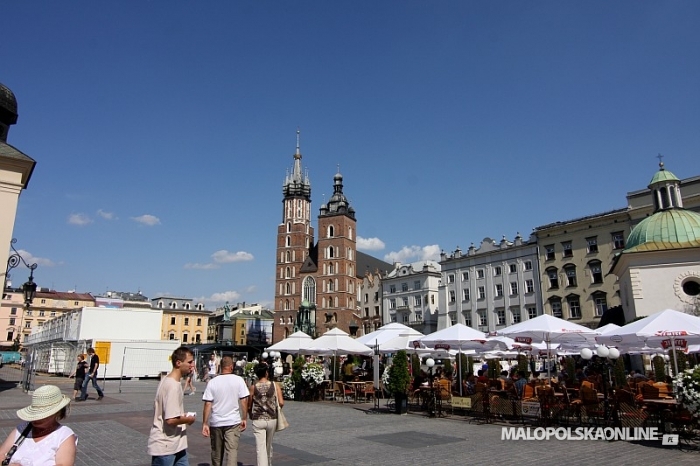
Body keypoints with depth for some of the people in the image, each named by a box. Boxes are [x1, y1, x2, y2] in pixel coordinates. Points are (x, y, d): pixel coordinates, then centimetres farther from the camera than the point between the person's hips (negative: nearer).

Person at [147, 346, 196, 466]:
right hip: (164, 447, -9)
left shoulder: (168, 380, 7)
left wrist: (183, 415, 5)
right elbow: (171, 420, -28)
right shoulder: (173, 386, -25)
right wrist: (188, 419, -12)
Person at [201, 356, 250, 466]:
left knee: (216, 451, 19)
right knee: (232, 451, -2)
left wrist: (204, 424, -3)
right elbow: (244, 401, -5)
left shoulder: (212, 382, -4)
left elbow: (208, 405, -7)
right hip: (233, 422, -2)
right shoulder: (239, 380, -6)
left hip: (216, 422, 2)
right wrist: (244, 419, 4)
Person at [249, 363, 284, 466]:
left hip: (257, 420, -2)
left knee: (260, 448, -2)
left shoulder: (253, 387, -5)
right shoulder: (275, 385, -5)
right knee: (269, 446, 23)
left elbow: (249, 406, 1)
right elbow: (281, 403, -10)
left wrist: (251, 415, 21)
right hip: (272, 419, 2)